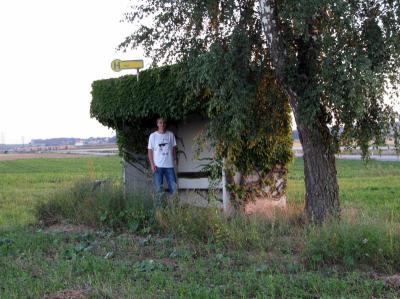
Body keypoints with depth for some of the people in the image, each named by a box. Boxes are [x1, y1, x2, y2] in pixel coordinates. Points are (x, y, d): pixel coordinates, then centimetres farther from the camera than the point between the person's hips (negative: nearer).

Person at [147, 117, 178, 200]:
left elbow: (174, 148, 12)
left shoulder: (170, 134, 5)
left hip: (169, 165, 2)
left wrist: (175, 159, 3)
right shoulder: (153, 135, -1)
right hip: (158, 165, -2)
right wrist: (152, 164, -8)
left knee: (173, 186, 2)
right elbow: (150, 150, -1)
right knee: (158, 187, 1)